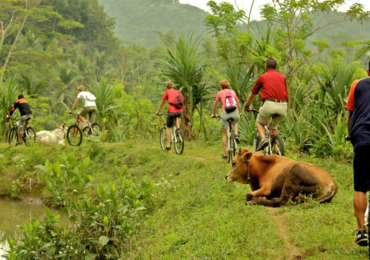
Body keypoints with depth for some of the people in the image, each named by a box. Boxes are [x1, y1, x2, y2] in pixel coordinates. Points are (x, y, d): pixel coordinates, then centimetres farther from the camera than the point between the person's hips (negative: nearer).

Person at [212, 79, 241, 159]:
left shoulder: (220, 93, 14)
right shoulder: (233, 91, 20)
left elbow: (215, 105, 22)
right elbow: (238, 103, 27)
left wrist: (214, 114, 38)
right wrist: (239, 113, 42)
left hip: (226, 114, -2)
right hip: (235, 113, 2)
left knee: (224, 134, 14)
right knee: (234, 123, 38)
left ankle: (225, 154, 12)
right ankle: (236, 134, 8)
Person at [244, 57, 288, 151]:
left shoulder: (262, 77, 14)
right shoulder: (282, 77, 21)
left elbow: (253, 94, 25)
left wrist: (247, 106, 40)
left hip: (269, 104, -3)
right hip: (283, 106, 3)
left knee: (259, 123, 22)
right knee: (273, 126, 27)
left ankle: (263, 139, -6)